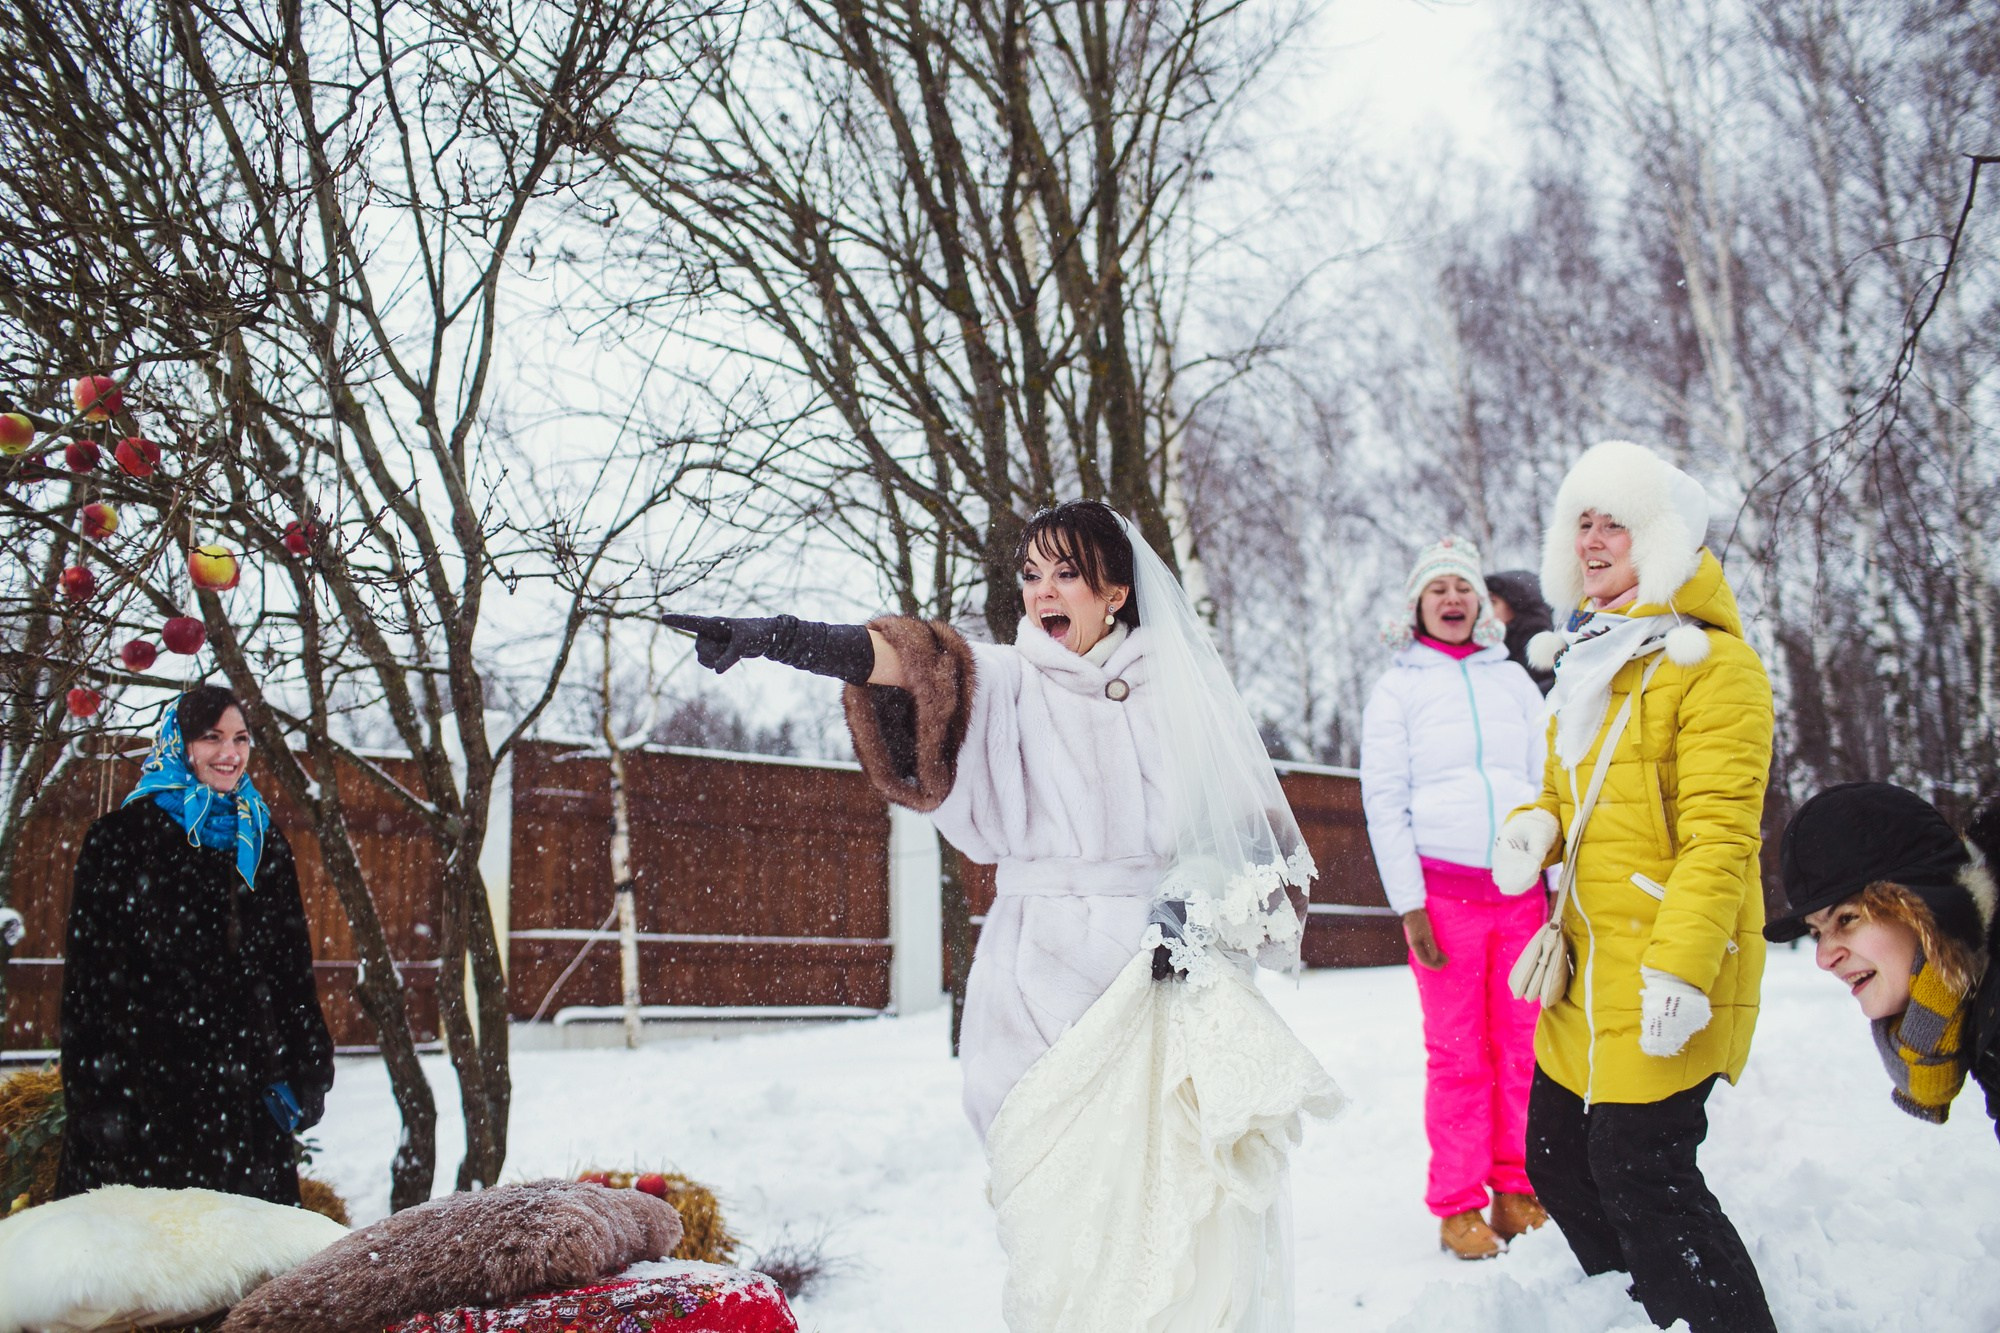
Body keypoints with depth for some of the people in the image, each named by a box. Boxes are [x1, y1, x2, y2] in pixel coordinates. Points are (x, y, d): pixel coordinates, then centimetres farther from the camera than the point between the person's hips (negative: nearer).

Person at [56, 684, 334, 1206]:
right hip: (147, 1096, -4)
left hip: (248, 1099, 4)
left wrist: (300, 1074, 8)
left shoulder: (266, 844, 14)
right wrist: (102, 1098, -9)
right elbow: (92, 979, -3)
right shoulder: (124, 836, 0)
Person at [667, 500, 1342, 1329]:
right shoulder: (1006, 684, 3)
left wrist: (1203, 913, -7)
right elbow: (903, 662, -16)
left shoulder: (1180, 691, 6)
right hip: (1043, 982, 0)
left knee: (1175, 1195, -1)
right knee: (1060, 1205, -1)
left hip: (1164, 982, 0)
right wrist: (776, 638, -33)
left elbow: (1254, 834, 10)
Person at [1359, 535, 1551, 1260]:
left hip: (1522, 888, 3)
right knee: (1457, 1053, -1)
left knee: (1523, 1045, 2)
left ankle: (1518, 1190, 15)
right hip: (1443, 889, -3)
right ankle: (1457, 1205, 8)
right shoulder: (1397, 686, 6)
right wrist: (1409, 903, -6)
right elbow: (1384, 801, 1)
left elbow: (1548, 782, 15)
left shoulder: (1512, 679, 15)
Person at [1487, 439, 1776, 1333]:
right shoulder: (1590, 657, 15)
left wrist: (1680, 965, -26)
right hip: (1592, 964, 9)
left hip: (1665, 981, -9)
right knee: (1558, 1159, 14)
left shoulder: (1710, 663, -11)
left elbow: (1720, 836, -18)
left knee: (1639, 1173, -9)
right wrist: (1536, 827, 2)